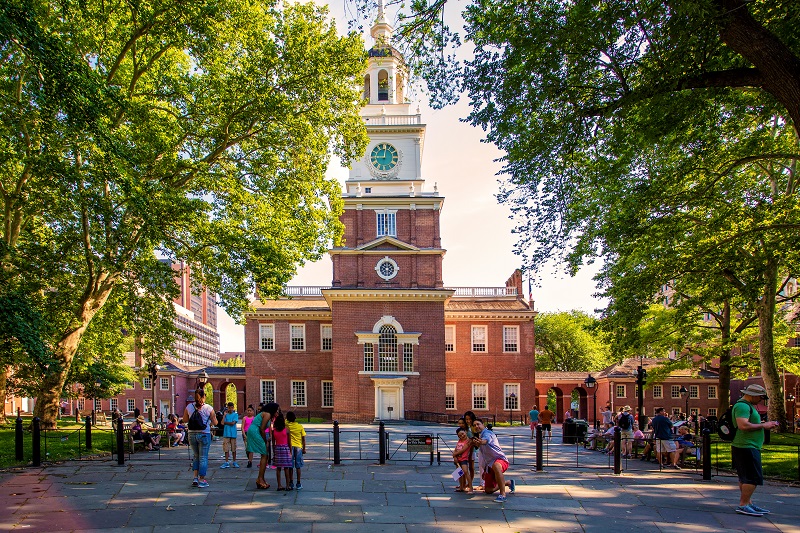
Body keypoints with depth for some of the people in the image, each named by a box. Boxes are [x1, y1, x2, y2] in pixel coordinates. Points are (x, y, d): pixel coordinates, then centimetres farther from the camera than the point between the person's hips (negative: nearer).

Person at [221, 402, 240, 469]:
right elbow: (222, 423, -6)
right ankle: (226, 463, 5)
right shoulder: (226, 414, 8)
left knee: (233, 449, 4)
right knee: (226, 448, 1)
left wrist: (225, 422, -2)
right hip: (226, 434, 2)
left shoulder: (235, 414, 2)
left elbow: (233, 423, -10)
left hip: (233, 434, -2)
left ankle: (234, 462, 13)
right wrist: (224, 415, -6)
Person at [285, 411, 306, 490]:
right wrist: (304, 449, 8)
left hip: (290, 446, 0)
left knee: (290, 466, 6)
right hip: (298, 447, 0)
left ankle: (291, 483, 7)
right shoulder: (300, 426, -3)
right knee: (298, 466, 5)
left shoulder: (287, 425, -3)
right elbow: (303, 439, 0)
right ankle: (298, 484, 7)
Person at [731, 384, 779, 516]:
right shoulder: (742, 406, -16)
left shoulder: (748, 406, 20)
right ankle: (743, 505, -8)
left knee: (746, 478, 14)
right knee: (753, 478, -10)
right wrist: (763, 426, -18)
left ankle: (748, 503, 21)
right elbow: (743, 425, -27)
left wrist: (766, 424, 15)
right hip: (746, 447, -11)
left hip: (748, 447, 11)